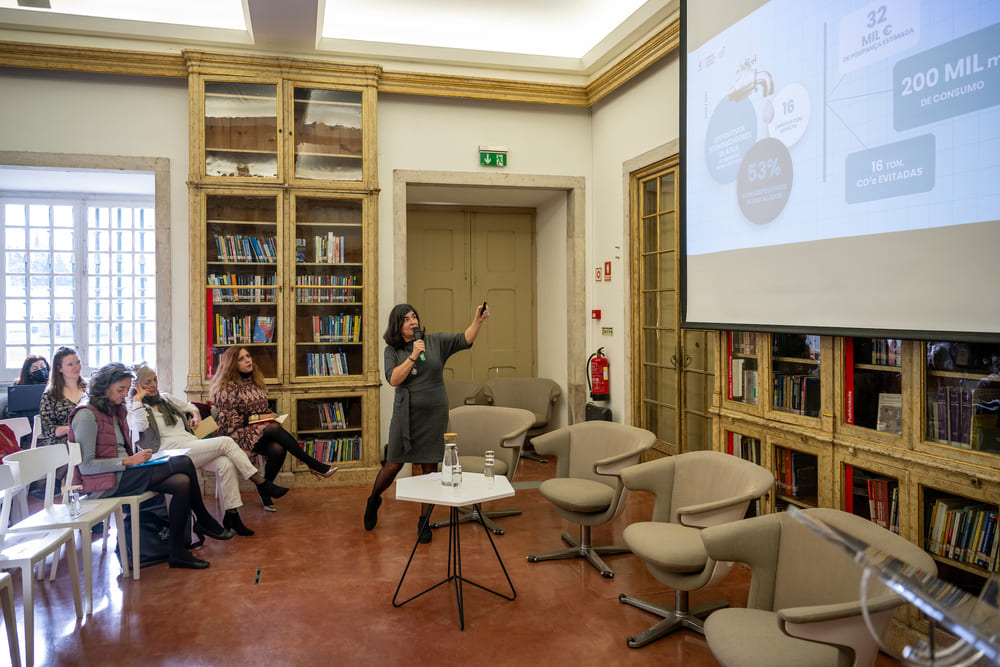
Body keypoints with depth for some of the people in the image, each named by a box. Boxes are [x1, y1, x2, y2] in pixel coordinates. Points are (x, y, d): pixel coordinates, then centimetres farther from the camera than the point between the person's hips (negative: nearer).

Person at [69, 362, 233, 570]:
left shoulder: (116, 410, 17)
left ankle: (178, 552, -9)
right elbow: (86, 466, -15)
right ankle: (203, 521, -6)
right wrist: (128, 462, -18)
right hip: (108, 484, -8)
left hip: (124, 474, 8)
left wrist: (138, 457, 2)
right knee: (183, 463, -21)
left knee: (182, 483, -19)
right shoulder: (86, 415, -11)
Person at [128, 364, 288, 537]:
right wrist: (138, 399, -8)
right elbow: (140, 427, -16)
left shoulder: (165, 398, 23)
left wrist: (196, 414, 16)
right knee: (226, 442, -24)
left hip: (191, 442, 6)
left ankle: (232, 515, -20)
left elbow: (188, 406, 39)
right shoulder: (134, 407, 5)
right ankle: (262, 484, -19)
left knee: (226, 463, -25)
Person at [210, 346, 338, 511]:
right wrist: (257, 418, -13)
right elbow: (227, 421, -10)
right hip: (239, 434, -6)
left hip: (263, 431, 6)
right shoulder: (228, 387, -6)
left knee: (277, 449, -30)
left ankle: (265, 490, -11)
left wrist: (270, 415, 2)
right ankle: (314, 465, -30)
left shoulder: (255, 381, 15)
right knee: (275, 429, -34)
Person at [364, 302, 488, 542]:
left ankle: (424, 522, 19)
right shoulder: (392, 350, 2)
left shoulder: (436, 342, 3)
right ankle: (373, 501, 35)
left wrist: (479, 320, -24)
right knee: (393, 465, 4)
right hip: (406, 414, -1)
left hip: (434, 415, 1)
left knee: (430, 468, 4)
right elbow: (393, 379, -12)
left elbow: (465, 339, -8)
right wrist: (413, 356, -18)